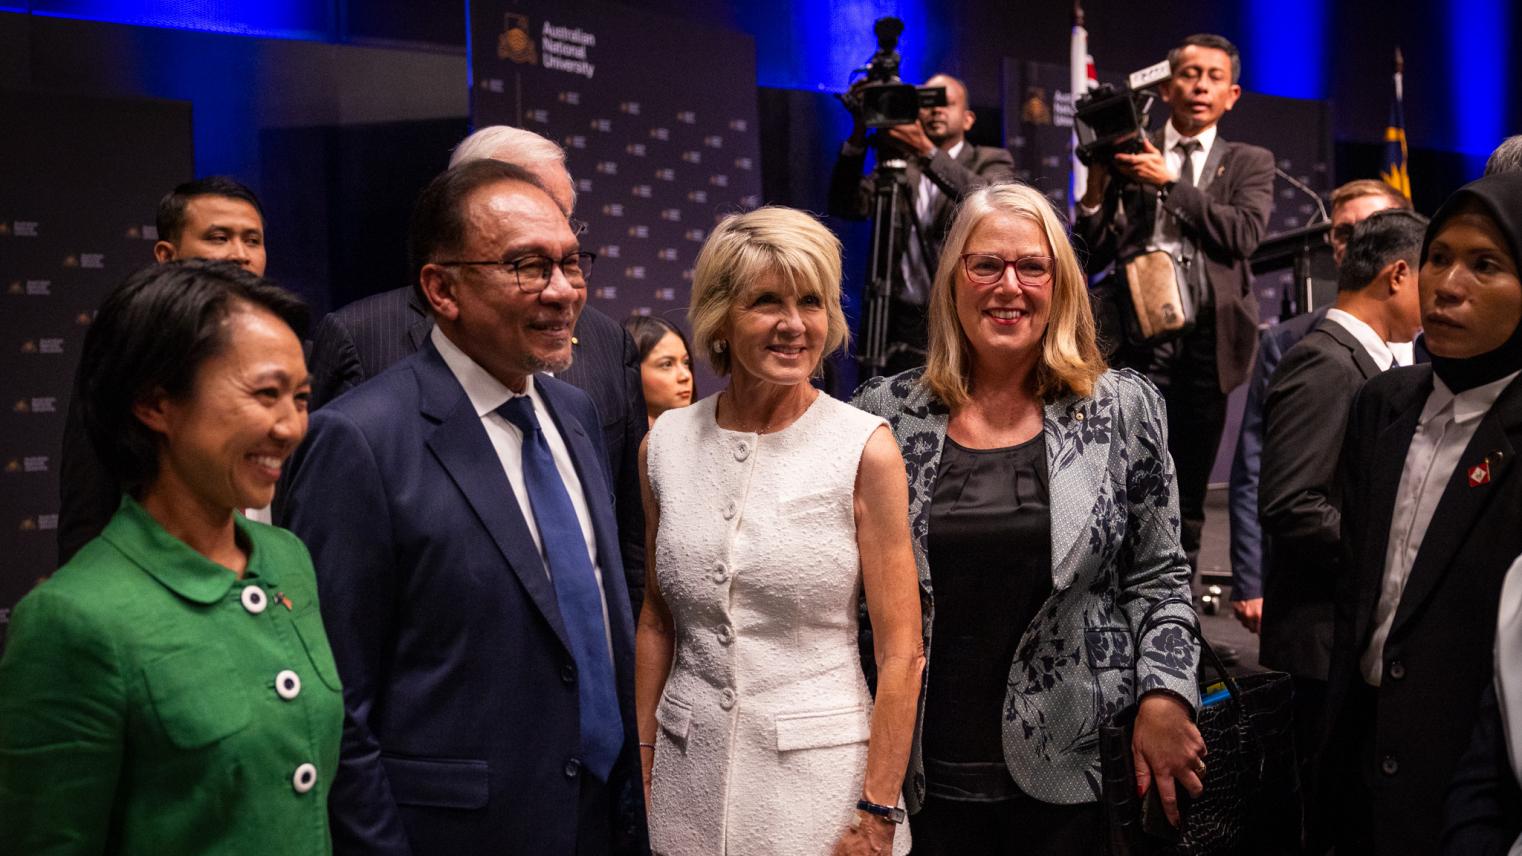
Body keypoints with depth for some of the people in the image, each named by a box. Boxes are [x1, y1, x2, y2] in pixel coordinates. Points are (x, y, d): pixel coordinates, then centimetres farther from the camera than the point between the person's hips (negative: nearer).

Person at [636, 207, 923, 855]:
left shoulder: (865, 449, -10)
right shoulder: (666, 444, 1)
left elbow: (901, 654, -9)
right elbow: (656, 619, 10)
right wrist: (644, 766, 7)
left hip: (818, 776, -3)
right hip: (690, 773, 3)